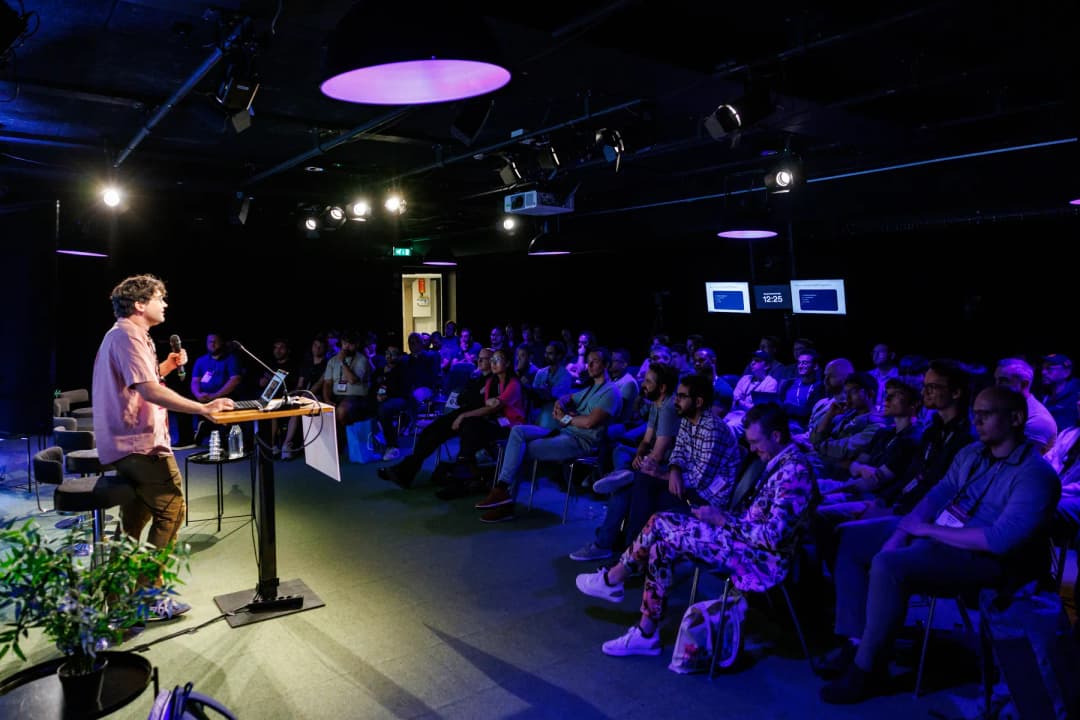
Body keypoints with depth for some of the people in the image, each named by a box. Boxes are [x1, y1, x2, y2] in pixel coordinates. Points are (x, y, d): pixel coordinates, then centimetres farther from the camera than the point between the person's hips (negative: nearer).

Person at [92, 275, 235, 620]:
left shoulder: (122, 335, 18)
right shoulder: (127, 336, -16)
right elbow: (150, 391, -27)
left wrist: (165, 367, 10)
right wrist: (203, 408, -30)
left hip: (125, 443, 11)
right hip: (139, 443, -11)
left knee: (136, 517, 20)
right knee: (171, 509, -9)